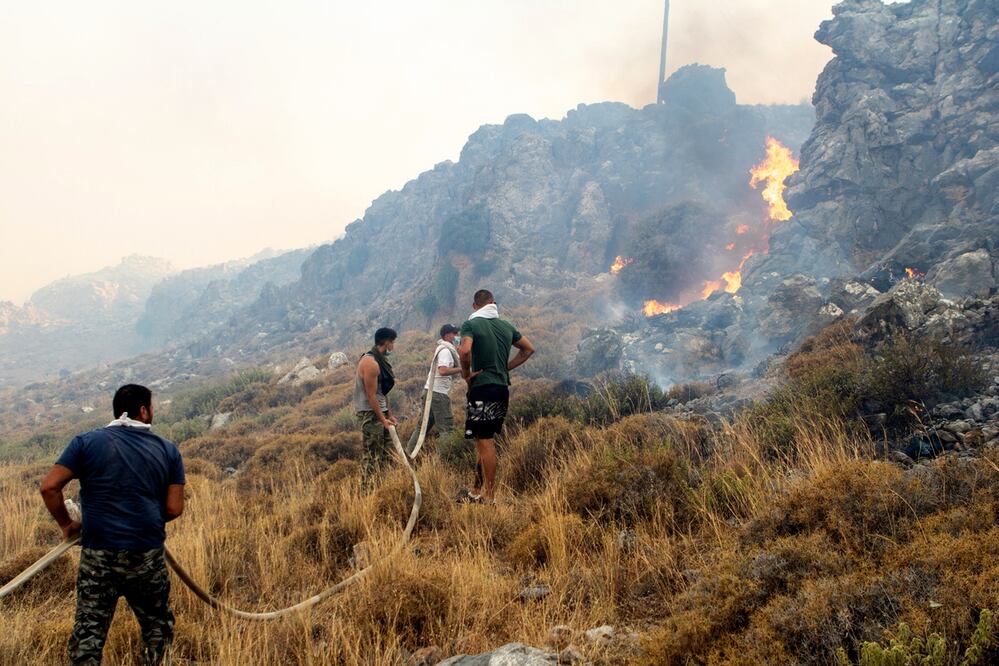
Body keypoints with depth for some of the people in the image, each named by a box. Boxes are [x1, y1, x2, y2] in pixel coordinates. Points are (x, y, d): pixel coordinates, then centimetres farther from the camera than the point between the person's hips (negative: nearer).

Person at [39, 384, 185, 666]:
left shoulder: (87, 442, 1)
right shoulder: (168, 450, 3)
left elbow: (49, 487, -6)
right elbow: (174, 508, 0)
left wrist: (66, 524, 8)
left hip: (97, 556, 0)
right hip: (148, 557, 0)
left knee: (88, 635, 8)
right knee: (158, 626, 20)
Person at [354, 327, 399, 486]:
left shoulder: (380, 360, 11)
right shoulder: (370, 363, -20)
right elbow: (371, 396, -21)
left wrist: (389, 414, 16)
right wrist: (383, 419, -19)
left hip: (380, 410, 10)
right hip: (370, 413, -10)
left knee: (386, 451, 15)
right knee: (371, 455, -4)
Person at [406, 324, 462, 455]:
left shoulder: (442, 349, 19)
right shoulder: (445, 350, -12)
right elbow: (443, 371, -26)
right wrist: (461, 369, -23)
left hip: (429, 390, 10)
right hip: (438, 393, -10)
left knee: (424, 425, 14)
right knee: (446, 427, -5)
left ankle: (409, 452, 17)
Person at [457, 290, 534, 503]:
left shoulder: (471, 324, -7)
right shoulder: (506, 326, 13)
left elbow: (465, 350, -26)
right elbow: (528, 349, 21)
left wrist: (466, 373, -10)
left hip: (482, 389, -7)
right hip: (502, 389, 7)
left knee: (485, 442, -3)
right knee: (483, 440, 16)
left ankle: (489, 497, 0)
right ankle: (478, 491, 24)